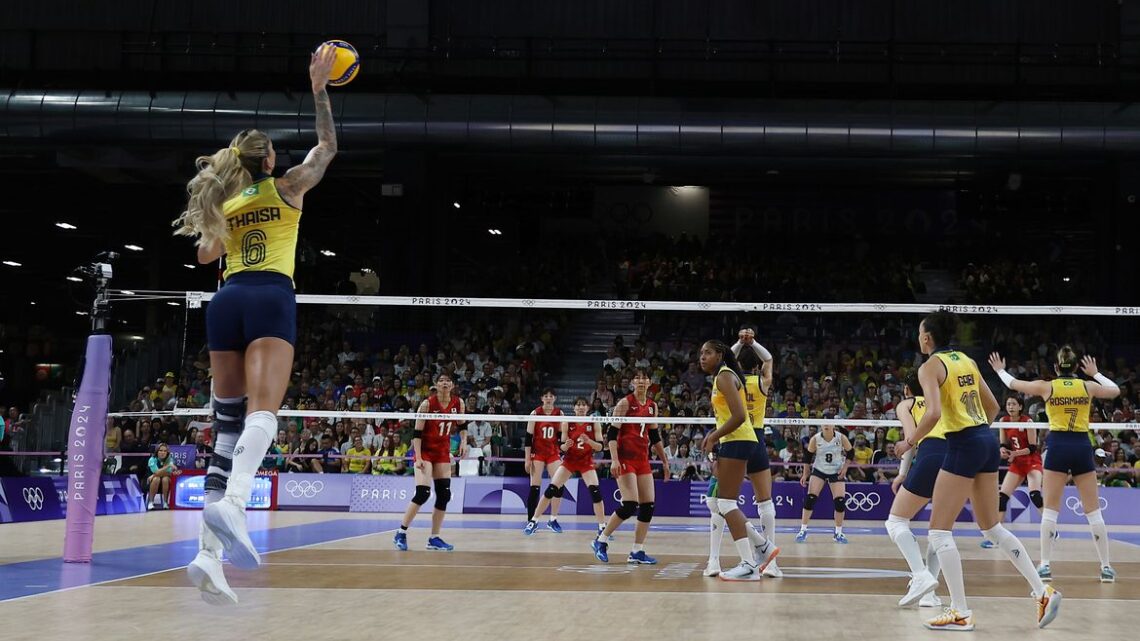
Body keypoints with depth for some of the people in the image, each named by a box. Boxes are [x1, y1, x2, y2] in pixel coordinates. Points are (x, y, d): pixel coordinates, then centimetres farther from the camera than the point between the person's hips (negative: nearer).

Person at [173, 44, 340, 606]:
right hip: (271, 297, -4)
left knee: (227, 424, 3)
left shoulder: (221, 201, 21)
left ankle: (210, 552, -7)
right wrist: (319, 88, 26)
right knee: (261, 410, -21)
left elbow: (205, 254, 35)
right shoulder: (286, 187, 11)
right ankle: (231, 500, -50)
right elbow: (328, 145, 23)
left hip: (227, 301, 5)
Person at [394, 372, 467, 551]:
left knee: (444, 494, 1)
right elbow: (417, 432, -15)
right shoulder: (427, 403, -15)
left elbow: (462, 425, 14)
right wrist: (418, 458, -21)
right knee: (423, 493, -17)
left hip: (443, 452, 5)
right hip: (425, 451, -5)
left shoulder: (458, 403, -3)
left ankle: (434, 538, 11)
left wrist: (463, 441, -3)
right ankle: (401, 533, -5)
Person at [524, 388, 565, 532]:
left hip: (553, 453, 3)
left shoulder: (559, 413, 3)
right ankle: (530, 521, 2)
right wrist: (527, 459, -9)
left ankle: (553, 520, 4)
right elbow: (528, 437, -5)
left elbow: (561, 435, 12)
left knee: (559, 485, -8)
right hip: (537, 453, -3)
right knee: (535, 487, -5)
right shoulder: (535, 413, -5)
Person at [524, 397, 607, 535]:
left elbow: (599, 447, -9)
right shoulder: (567, 423, -5)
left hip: (586, 462, -1)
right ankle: (533, 521, 2)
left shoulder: (594, 424, -7)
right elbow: (562, 447, -2)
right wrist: (566, 445, -26)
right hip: (569, 461, 1)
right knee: (551, 489, -9)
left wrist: (588, 441, -27)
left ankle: (602, 527, -5)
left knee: (595, 491, -17)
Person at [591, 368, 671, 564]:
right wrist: (614, 460, -22)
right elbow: (612, 433, -11)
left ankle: (637, 552, 8)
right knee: (629, 505, -16)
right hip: (625, 459, -7)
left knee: (648, 506, 1)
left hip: (643, 460, 7)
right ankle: (600, 541, 0)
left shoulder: (652, 406, 12)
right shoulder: (625, 403, -7)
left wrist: (665, 462, 20)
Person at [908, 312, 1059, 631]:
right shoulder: (967, 361, 14)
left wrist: (911, 441, -8)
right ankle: (1043, 592, 16)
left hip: (963, 446, -8)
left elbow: (933, 413, -22)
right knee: (992, 527, 18)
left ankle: (961, 613, -2)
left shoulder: (930, 366, -8)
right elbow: (993, 406, 18)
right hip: (988, 440, 8)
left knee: (939, 531, -1)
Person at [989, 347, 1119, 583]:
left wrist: (1000, 370, 33)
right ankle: (1106, 567, 7)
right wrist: (1095, 373, 35)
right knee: (1093, 510, 6)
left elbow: (1013, 384, 14)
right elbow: (1115, 391, 24)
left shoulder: (1047, 386, 1)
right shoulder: (1088, 386, 5)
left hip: (1057, 446, -1)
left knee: (1050, 509, 3)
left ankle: (1045, 565, 0)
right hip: (1082, 446, 1)